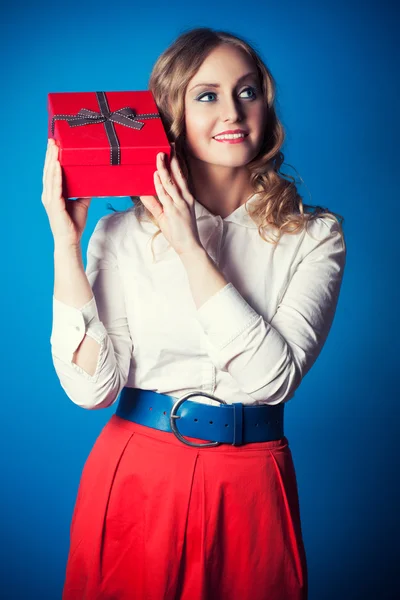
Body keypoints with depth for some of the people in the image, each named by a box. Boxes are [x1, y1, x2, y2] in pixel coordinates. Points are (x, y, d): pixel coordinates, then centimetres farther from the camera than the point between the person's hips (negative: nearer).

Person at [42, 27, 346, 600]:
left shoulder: (314, 234, -2)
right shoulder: (123, 233, -2)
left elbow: (275, 375, -15)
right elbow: (91, 386, -11)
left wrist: (191, 250, -18)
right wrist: (66, 242, -15)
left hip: (250, 485, 0)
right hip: (137, 475, 0)